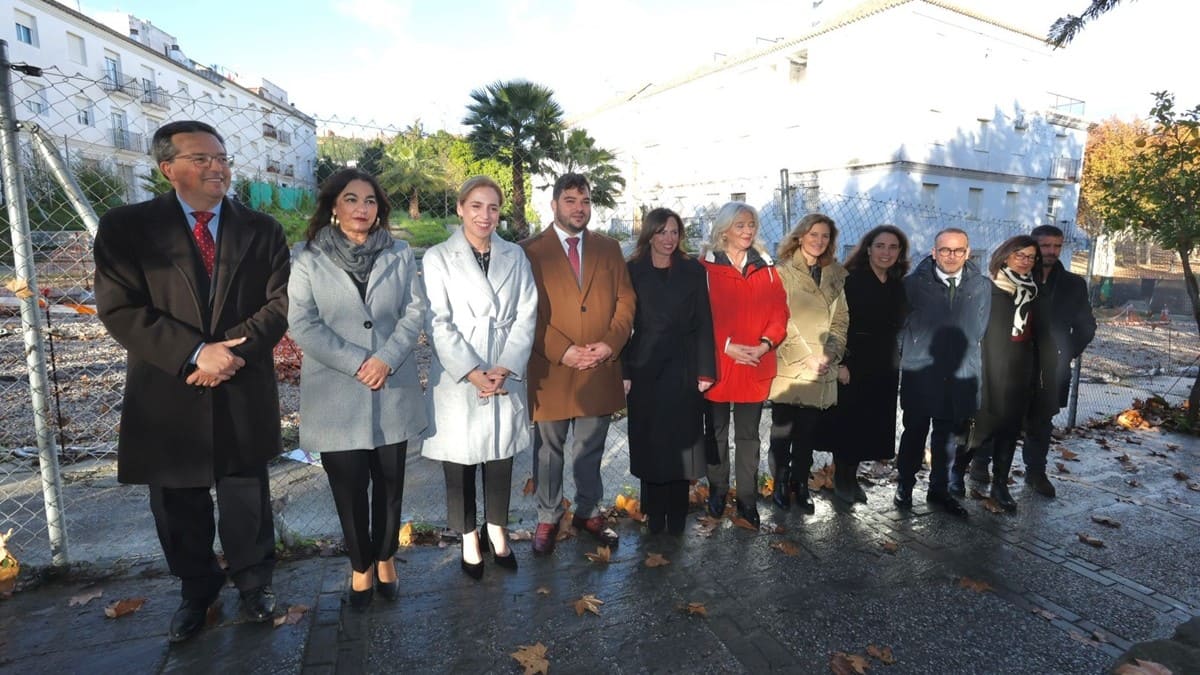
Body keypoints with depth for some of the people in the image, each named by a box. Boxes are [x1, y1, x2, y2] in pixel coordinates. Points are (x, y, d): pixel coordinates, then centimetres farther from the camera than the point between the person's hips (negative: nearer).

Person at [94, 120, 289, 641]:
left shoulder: (262, 229, 3)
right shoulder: (125, 227, -2)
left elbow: (281, 302, -3)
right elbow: (119, 309, -9)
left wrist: (233, 351, -18)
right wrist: (196, 353, -20)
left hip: (245, 392, 1)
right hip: (167, 395, 0)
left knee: (247, 498, 14)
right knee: (179, 505, 15)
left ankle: (253, 582, 37)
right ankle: (196, 589, 39)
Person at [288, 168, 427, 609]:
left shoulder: (399, 254, 5)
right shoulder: (306, 257, -1)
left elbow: (415, 310, 1)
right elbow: (302, 324, -8)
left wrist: (387, 358, -14)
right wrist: (356, 363, -16)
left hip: (392, 389, 2)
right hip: (336, 393, -1)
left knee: (389, 481, 12)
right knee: (349, 485, 8)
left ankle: (385, 558, 31)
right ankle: (361, 565, 28)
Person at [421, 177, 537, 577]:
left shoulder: (515, 257, 7)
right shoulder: (438, 258, -2)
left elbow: (526, 316, 1)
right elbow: (438, 323, -8)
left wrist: (505, 368, -11)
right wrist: (471, 373, -16)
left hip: (505, 377, 2)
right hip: (456, 380, -2)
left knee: (501, 460, 13)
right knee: (459, 465, 9)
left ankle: (497, 532, 32)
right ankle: (469, 540, 27)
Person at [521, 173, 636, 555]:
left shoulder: (609, 249, 10)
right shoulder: (530, 251, -2)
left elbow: (626, 300, 7)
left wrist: (611, 344, -9)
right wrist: (562, 351, -16)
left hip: (601, 370, 3)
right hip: (551, 370, -3)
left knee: (591, 449, 15)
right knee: (549, 450, 11)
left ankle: (589, 513, 32)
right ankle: (548, 519, 27)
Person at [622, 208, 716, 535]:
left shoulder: (693, 271, 5)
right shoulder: (633, 271, 2)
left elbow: (703, 323, 3)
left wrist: (705, 370, -4)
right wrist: (624, 372, -6)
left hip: (683, 369, 1)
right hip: (645, 368, 0)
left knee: (681, 441, 4)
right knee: (649, 442, 6)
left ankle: (677, 515, 17)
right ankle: (654, 514, 19)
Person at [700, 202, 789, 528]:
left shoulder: (767, 268, 8)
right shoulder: (706, 267, -4)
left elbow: (779, 311, 5)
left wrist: (765, 344, -11)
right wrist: (727, 346, -16)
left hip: (756, 367, 3)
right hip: (718, 364, -2)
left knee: (748, 435, 10)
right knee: (717, 432, 12)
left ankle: (747, 498, 21)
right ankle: (717, 491, 28)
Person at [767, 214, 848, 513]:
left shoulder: (835, 277, 13)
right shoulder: (784, 273, -3)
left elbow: (840, 321, 11)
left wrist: (829, 354, -5)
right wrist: (805, 358, -12)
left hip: (821, 370, 4)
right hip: (787, 367, -4)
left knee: (808, 430, 8)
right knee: (783, 427, 4)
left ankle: (800, 484, 22)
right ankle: (781, 484, 20)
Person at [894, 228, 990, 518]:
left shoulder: (982, 287, 3)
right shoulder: (914, 283, -5)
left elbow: (978, 331, 12)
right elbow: (900, 325, 2)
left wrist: (963, 359, 10)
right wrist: (908, 356, 4)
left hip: (959, 377, 3)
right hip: (919, 374, -2)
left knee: (948, 436, 13)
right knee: (914, 433, 9)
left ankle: (939, 489, 29)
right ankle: (905, 486, 25)